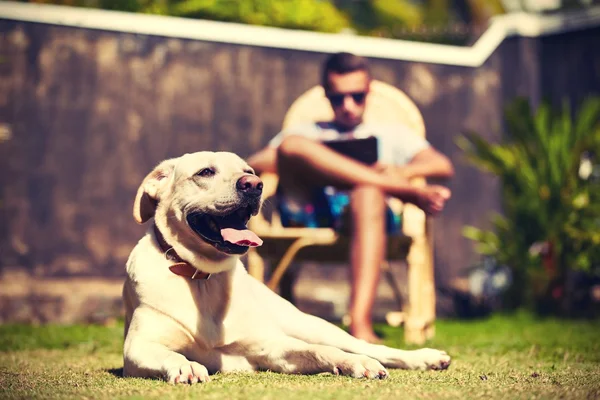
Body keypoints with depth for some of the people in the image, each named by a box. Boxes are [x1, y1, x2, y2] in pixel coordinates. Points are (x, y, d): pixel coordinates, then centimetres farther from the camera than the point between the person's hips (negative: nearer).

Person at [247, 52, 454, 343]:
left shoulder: (391, 135, 31)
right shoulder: (305, 133, 33)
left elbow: (443, 166, 13)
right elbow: (253, 166, 14)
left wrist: (404, 171, -9)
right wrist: (292, 160, -7)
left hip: (365, 214, -1)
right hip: (308, 214, 1)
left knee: (369, 193, -38)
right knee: (293, 145, -24)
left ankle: (361, 324, -55)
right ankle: (408, 193, -28)